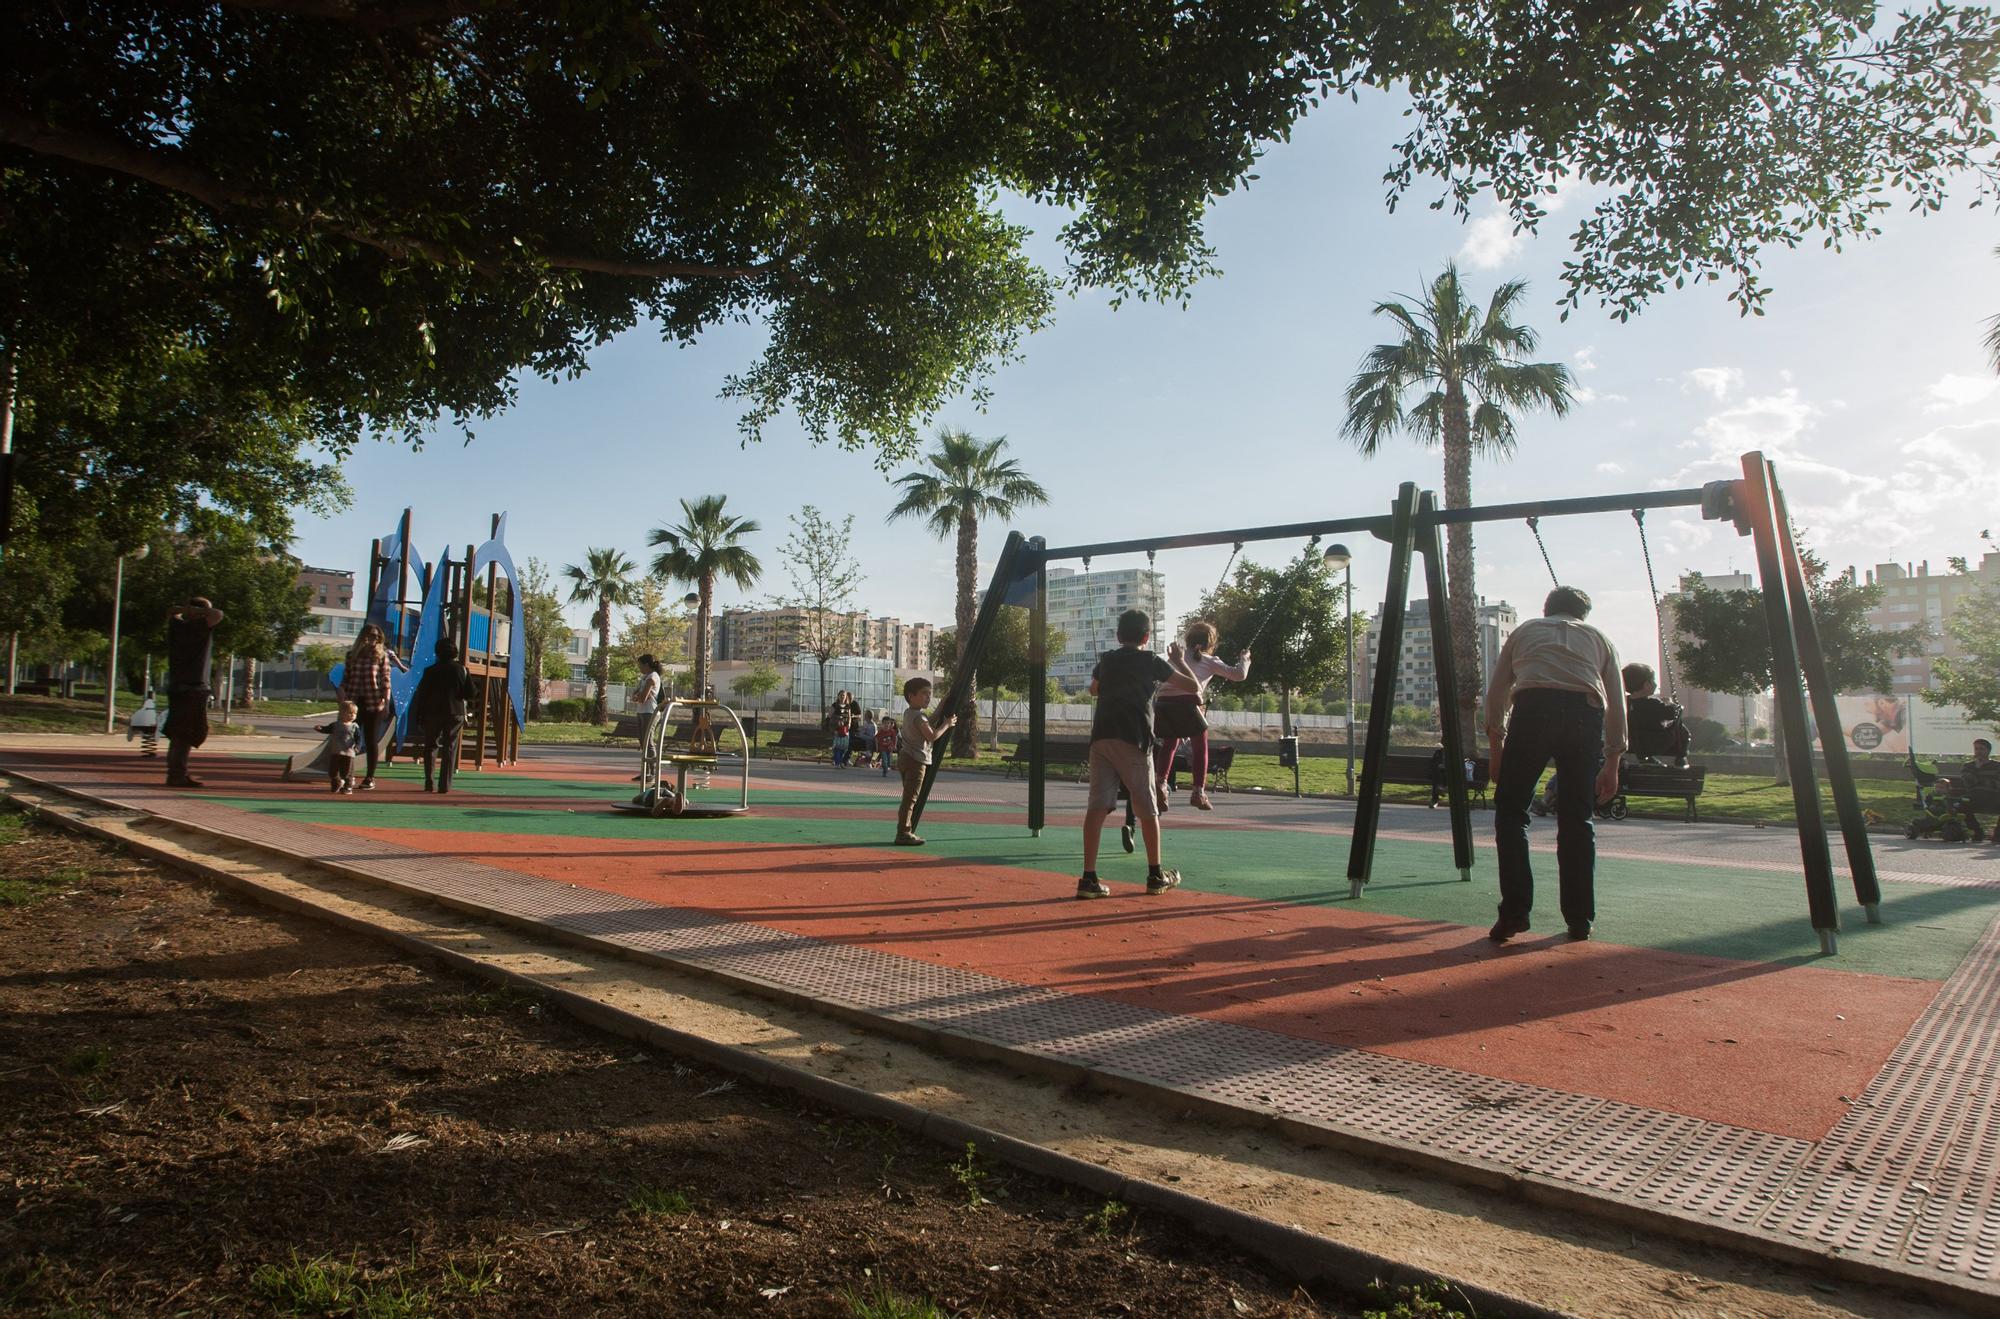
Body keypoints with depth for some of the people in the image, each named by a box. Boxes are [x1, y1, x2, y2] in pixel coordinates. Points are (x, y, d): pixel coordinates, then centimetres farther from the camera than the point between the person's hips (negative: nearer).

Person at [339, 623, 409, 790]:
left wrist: (386, 703, -8)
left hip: (374, 704, -2)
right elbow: (346, 678, 12)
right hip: (354, 701, 3)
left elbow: (386, 681, -2)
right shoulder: (352, 654, 9)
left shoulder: (382, 655, 1)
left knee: (372, 741, 2)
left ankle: (370, 778, 7)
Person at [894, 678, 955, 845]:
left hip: (905, 757, 10)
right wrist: (947, 724, -8)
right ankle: (903, 833, -8)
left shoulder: (908, 713, 15)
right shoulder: (919, 716, -15)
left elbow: (929, 723, 24)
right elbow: (932, 736, -21)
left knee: (908, 798, 15)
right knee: (910, 798, -8)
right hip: (916, 761, -10)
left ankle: (906, 832, 19)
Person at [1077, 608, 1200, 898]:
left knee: (1097, 806, -3)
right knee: (1148, 809, 10)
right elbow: (1194, 686, 6)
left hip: (1101, 737, 4)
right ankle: (1155, 875, 20)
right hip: (1133, 740, -3)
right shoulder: (1151, 661, 3)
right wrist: (1178, 659, 20)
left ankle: (1089, 878, -10)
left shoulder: (1106, 660, 16)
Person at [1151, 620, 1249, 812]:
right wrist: (1245, 658, 40)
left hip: (1163, 700, 4)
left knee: (1169, 744, 23)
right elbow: (1239, 675, 22)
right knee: (1200, 746, 15)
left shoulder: (1179, 655, 29)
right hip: (1186, 701, -4)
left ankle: (1160, 783, 4)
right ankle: (1198, 792, 9)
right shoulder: (1210, 661, 20)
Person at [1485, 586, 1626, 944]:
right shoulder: (1599, 637, 31)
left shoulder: (1525, 631, 30)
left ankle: (1515, 911, -5)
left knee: (1510, 812, 5)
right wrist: (1611, 765, 29)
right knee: (1577, 819, 12)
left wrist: (1496, 750, 29)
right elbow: (1616, 706, 25)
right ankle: (1579, 920, 15)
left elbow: (1496, 693, 23)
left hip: (1533, 707, -2)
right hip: (1586, 714, 2)